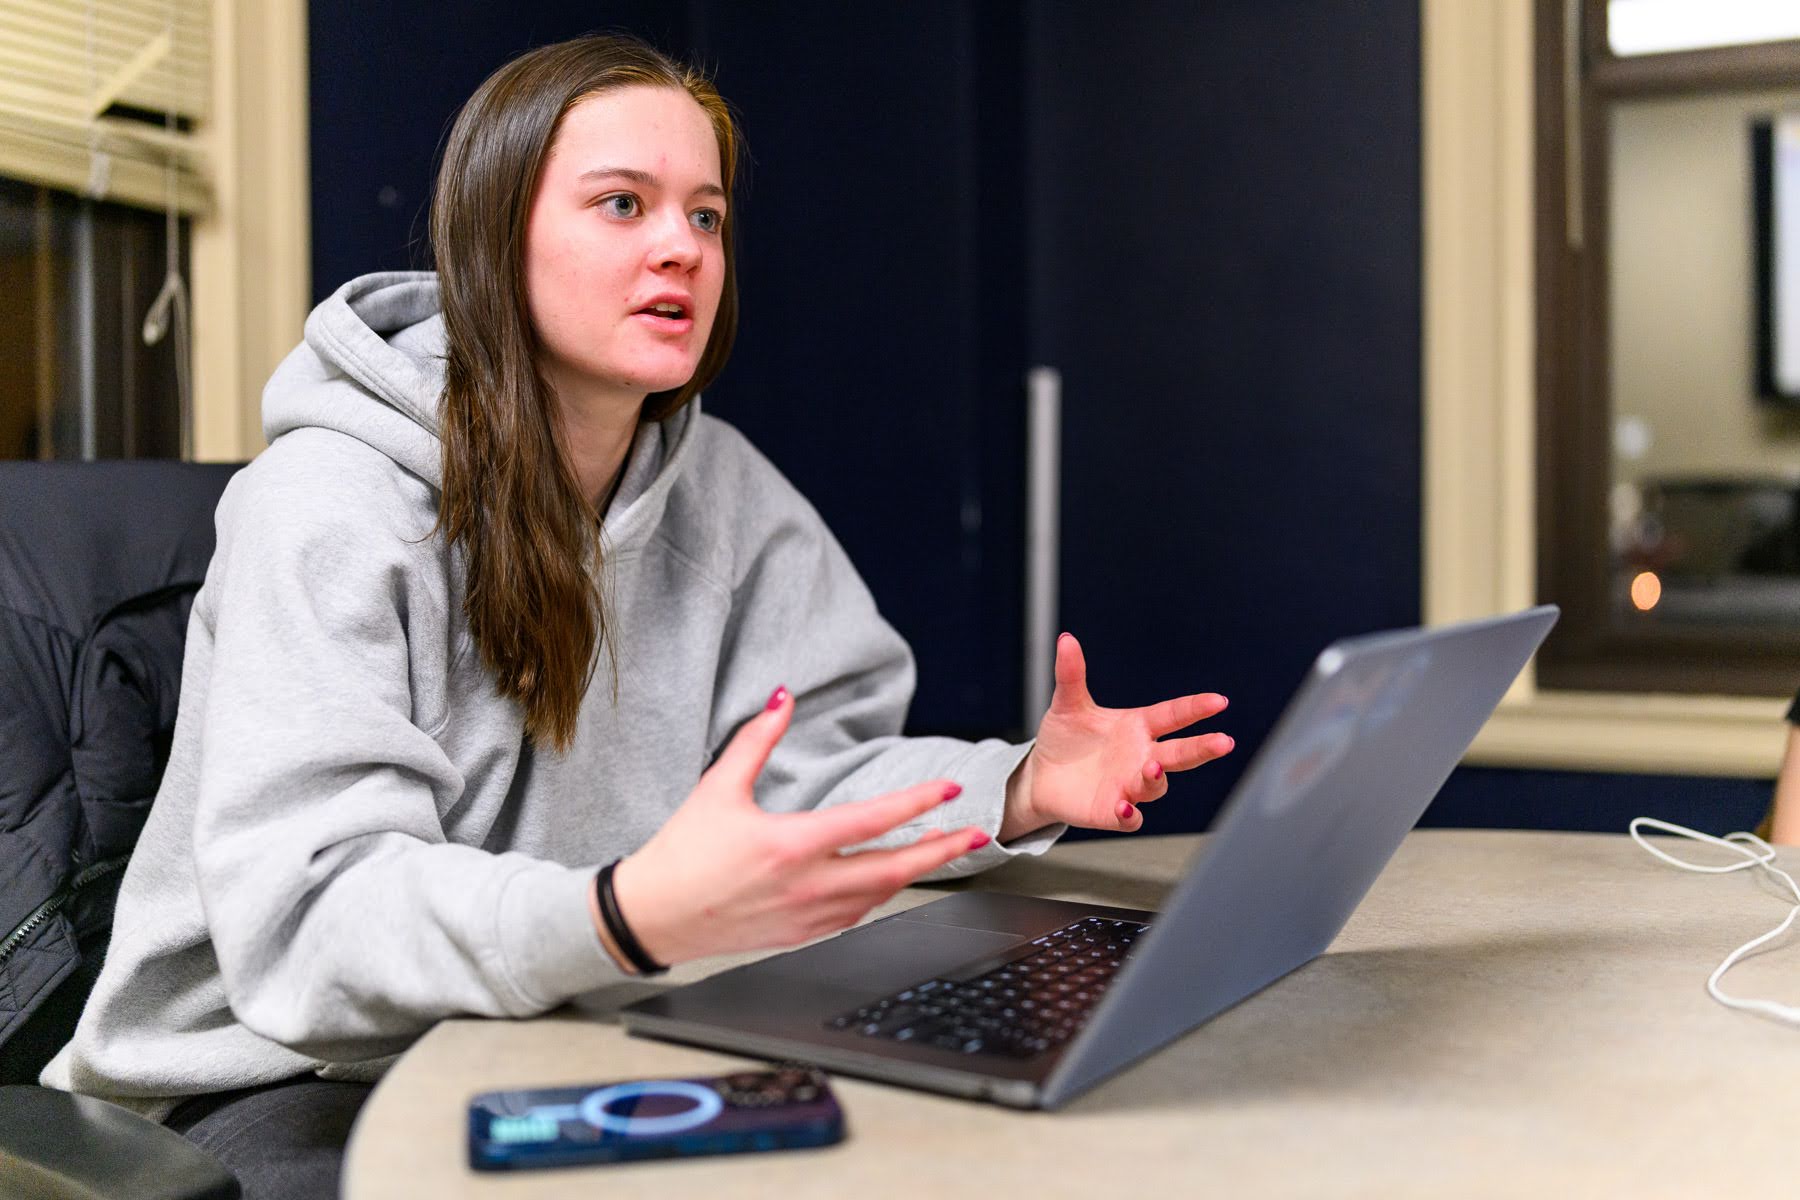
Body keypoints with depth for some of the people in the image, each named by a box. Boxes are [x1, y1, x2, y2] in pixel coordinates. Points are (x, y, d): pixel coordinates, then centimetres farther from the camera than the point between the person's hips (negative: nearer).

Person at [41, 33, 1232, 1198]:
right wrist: (635, 915, -46)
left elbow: (804, 772, 1)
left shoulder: (721, 491, 2)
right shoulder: (325, 505, -18)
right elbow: (306, 914, -28)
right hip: (278, 1069, -4)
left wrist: (1020, 789, -19)